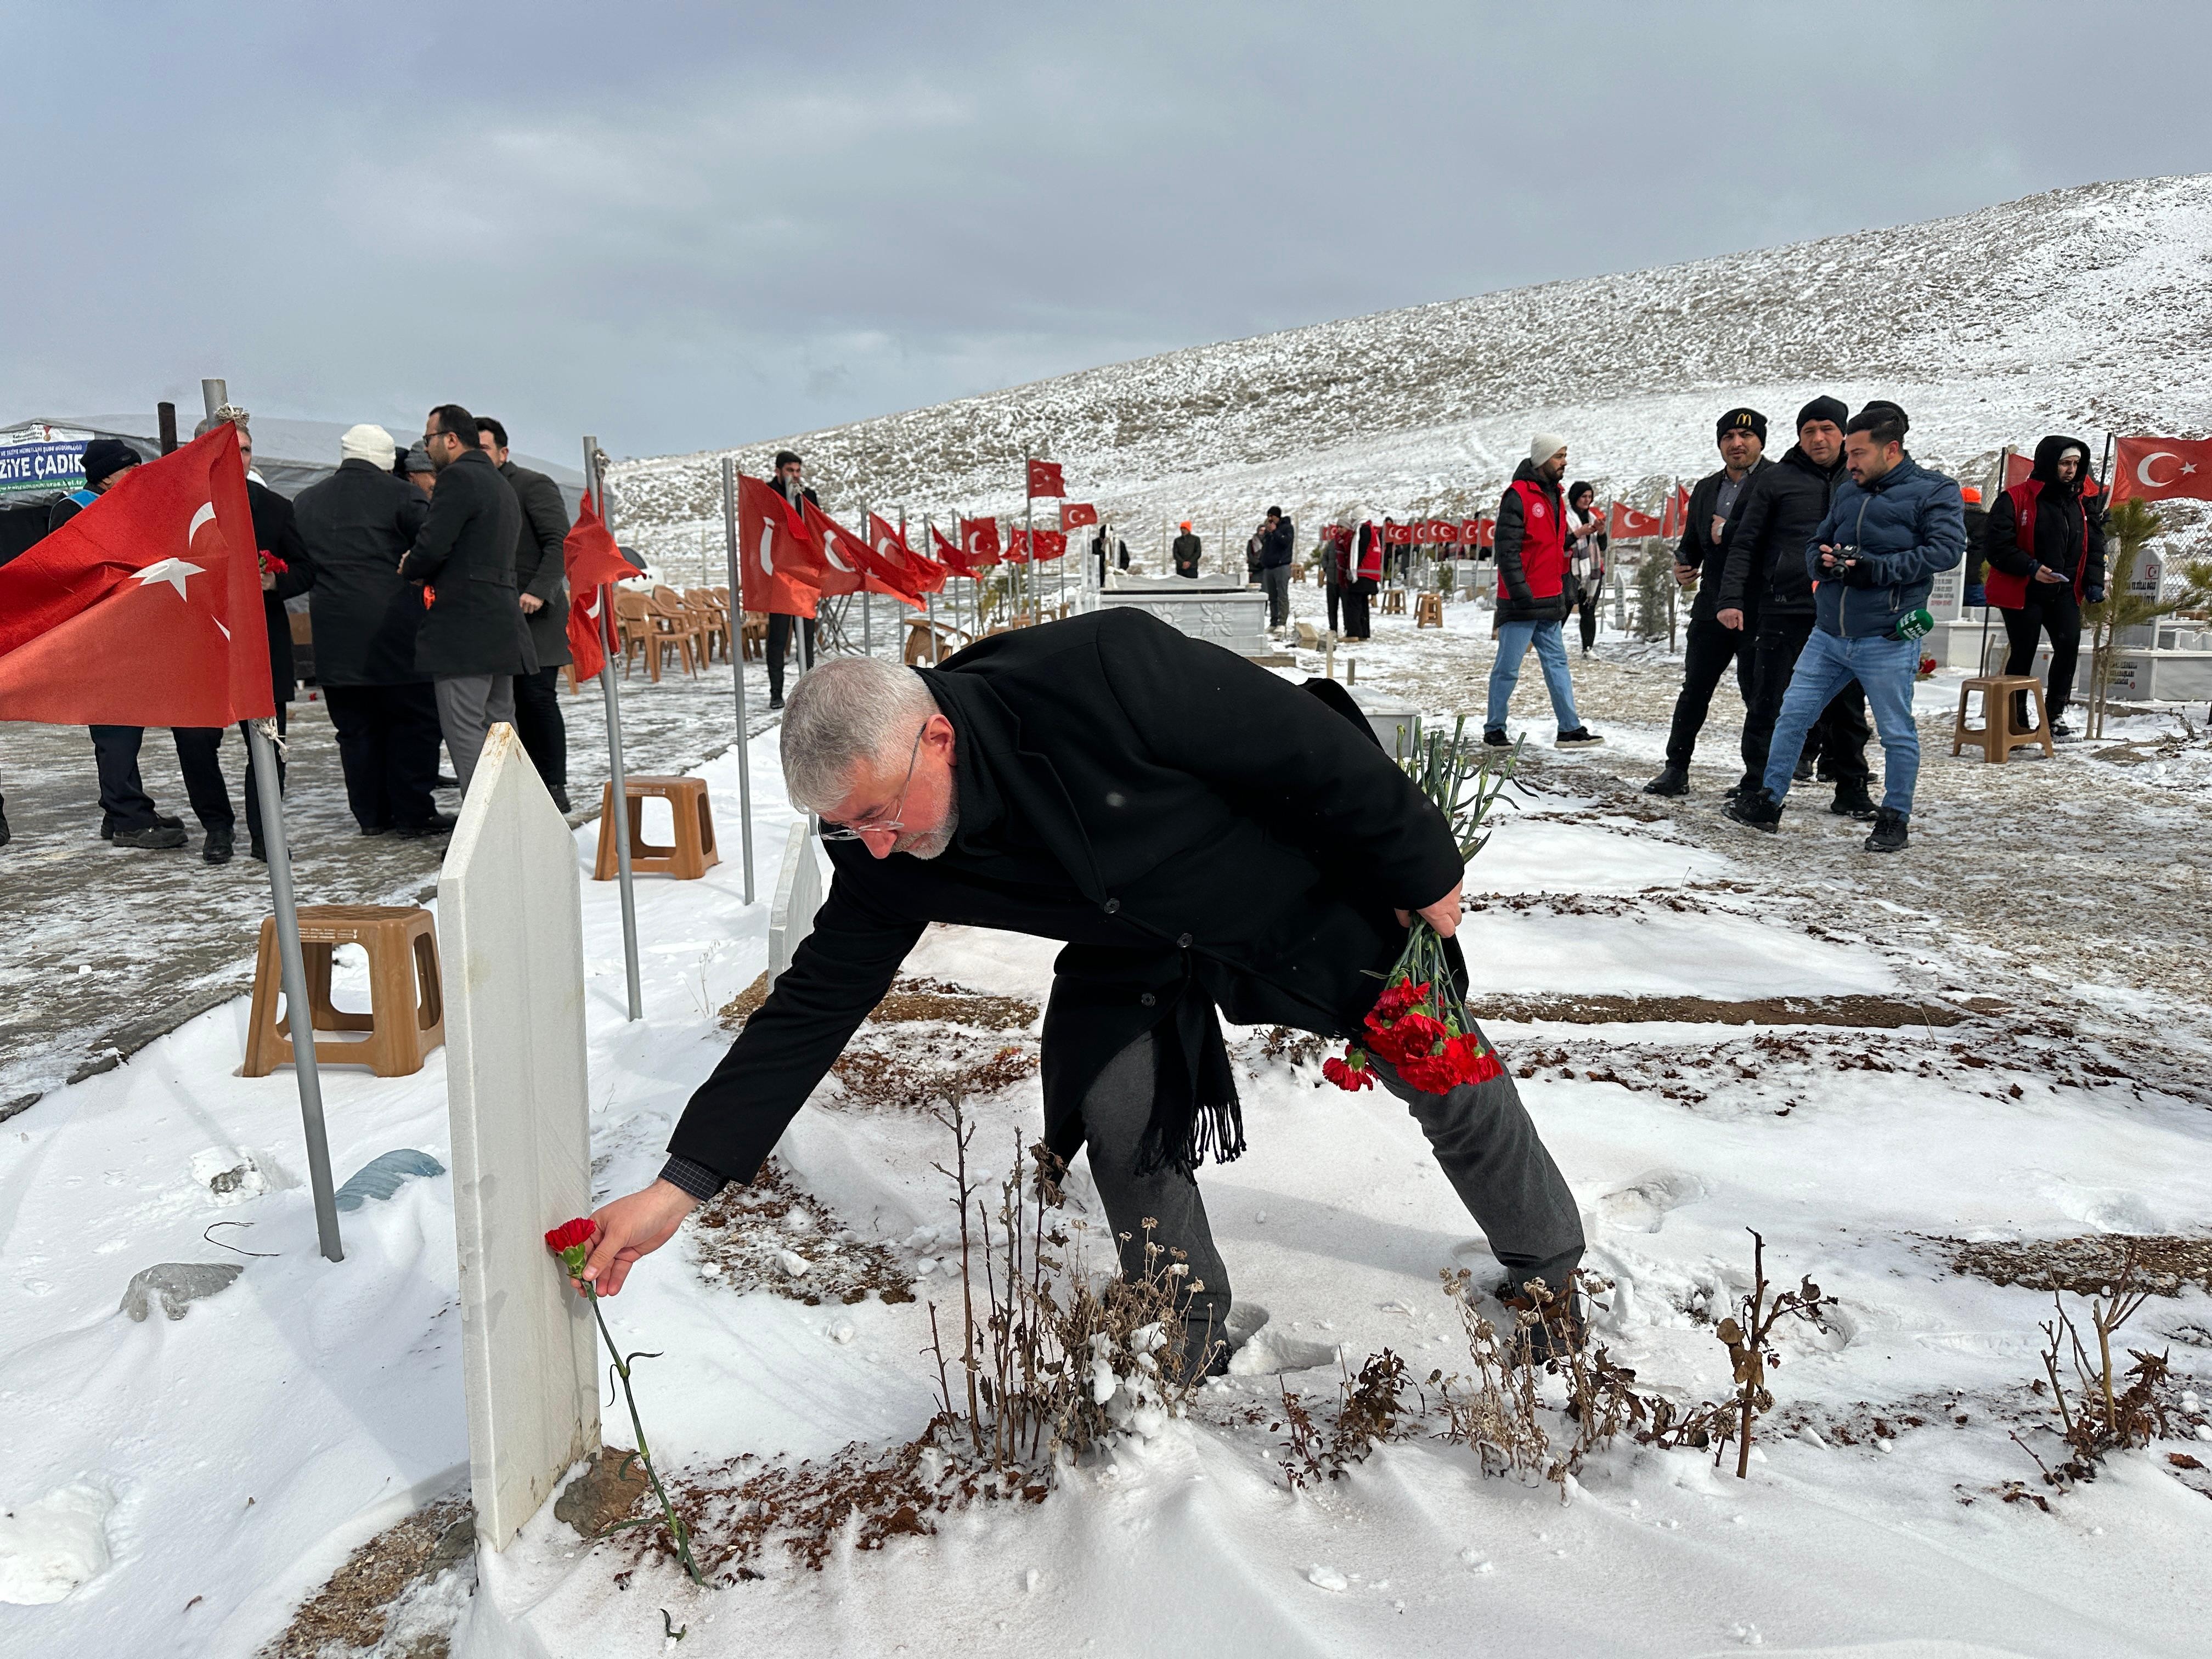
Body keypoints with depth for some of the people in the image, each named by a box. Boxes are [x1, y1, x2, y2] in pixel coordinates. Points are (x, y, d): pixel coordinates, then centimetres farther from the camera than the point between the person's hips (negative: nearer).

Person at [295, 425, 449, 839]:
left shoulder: (305, 503, 12)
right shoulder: (399, 494, -3)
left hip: (335, 638, 5)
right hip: (396, 633, -5)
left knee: (357, 728, 10)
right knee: (416, 720, 3)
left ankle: (372, 815, 13)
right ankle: (412, 812, 1)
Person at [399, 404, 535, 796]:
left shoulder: (457, 478, -9)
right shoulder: (502, 484, 21)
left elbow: (432, 546, -17)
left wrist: (409, 569, 3)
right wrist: (430, 575, 16)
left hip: (463, 627, -9)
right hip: (502, 627, 9)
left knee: (465, 733, -6)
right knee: (500, 727, 14)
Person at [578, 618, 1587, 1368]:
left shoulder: (1103, 675, -42)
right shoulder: (884, 863, -23)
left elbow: (1315, 747, -31)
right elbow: (814, 1005, -18)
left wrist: (1422, 868, -17)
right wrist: (682, 1183, -23)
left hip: (1317, 892, -3)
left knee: (1451, 1086, 10)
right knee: (1117, 1117, -11)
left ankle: (1550, 1273, 39)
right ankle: (1187, 1346, 16)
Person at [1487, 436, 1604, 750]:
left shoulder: (1554, 497, 17)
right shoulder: (1518, 496, -11)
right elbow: (1507, 549, -17)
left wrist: (1564, 591, 19)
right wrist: (1520, 591, -21)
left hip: (1549, 602, 9)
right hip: (1521, 602, -8)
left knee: (1557, 663, 7)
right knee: (1508, 667, -2)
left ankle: (1570, 729, 8)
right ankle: (1494, 730, 8)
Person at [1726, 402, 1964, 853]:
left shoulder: (1934, 491, -2)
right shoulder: (1847, 494, 16)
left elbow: (1947, 548, -14)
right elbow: (1815, 544, 22)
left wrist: (1877, 569, -20)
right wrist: (1822, 559, -4)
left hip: (1887, 641, -6)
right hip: (1828, 634, 6)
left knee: (1897, 732, 3)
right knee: (1792, 715, 5)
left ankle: (1895, 821, 15)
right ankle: (1768, 802, 15)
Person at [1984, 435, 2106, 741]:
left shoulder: (2084, 502, 9)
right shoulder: (2016, 499, -9)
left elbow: (2095, 544, 14)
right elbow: (1997, 544, -12)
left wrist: (2094, 582, 1)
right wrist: (2031, 569, -22)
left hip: (2065, 591, 5)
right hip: (2023, 591, -4)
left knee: (2069, 645, -10)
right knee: (2023, 654, 2)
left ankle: (2055, 713, 3)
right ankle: (2016, 720, 15)